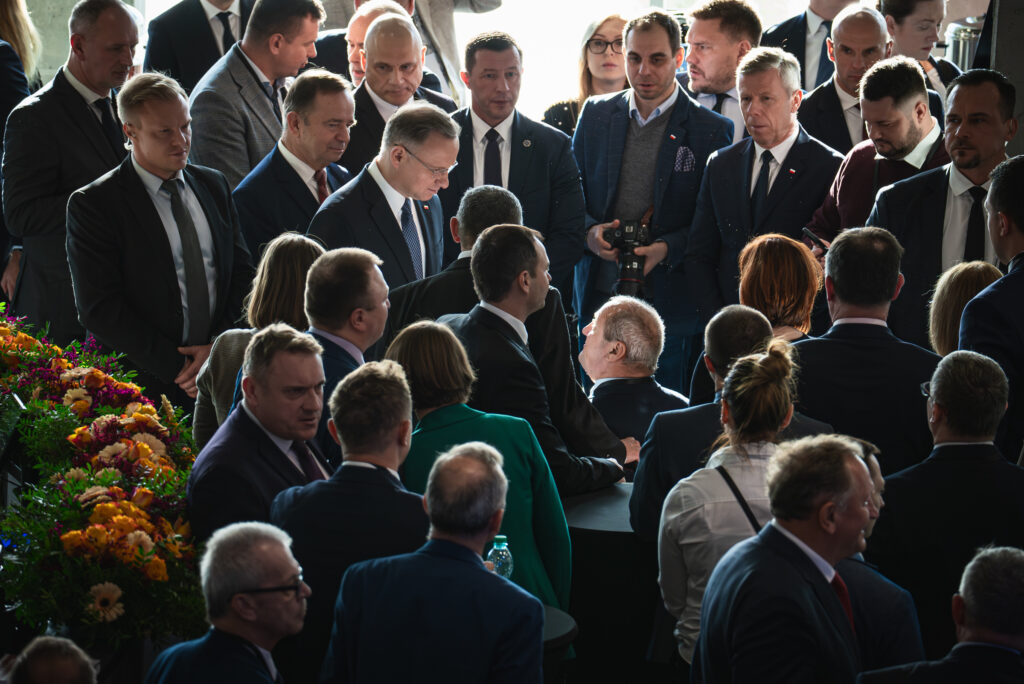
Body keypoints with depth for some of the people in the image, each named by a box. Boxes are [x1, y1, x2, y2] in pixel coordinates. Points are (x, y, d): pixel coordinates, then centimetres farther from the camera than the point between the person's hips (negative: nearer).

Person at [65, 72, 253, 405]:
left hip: (223, 374, 5)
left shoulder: (213, 185, 12)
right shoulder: (93, 204, -6)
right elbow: (99, 310, -12)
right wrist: (177, 367, -14)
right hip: (148, 385, -4)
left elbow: (242, 274, 12)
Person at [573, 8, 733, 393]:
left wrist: (666, 248, -19)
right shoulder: (595, 114, 8)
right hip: (598, 300, 3)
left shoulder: (712, 130, -3)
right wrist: (590, 232, -8)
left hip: (670, 308, -3)